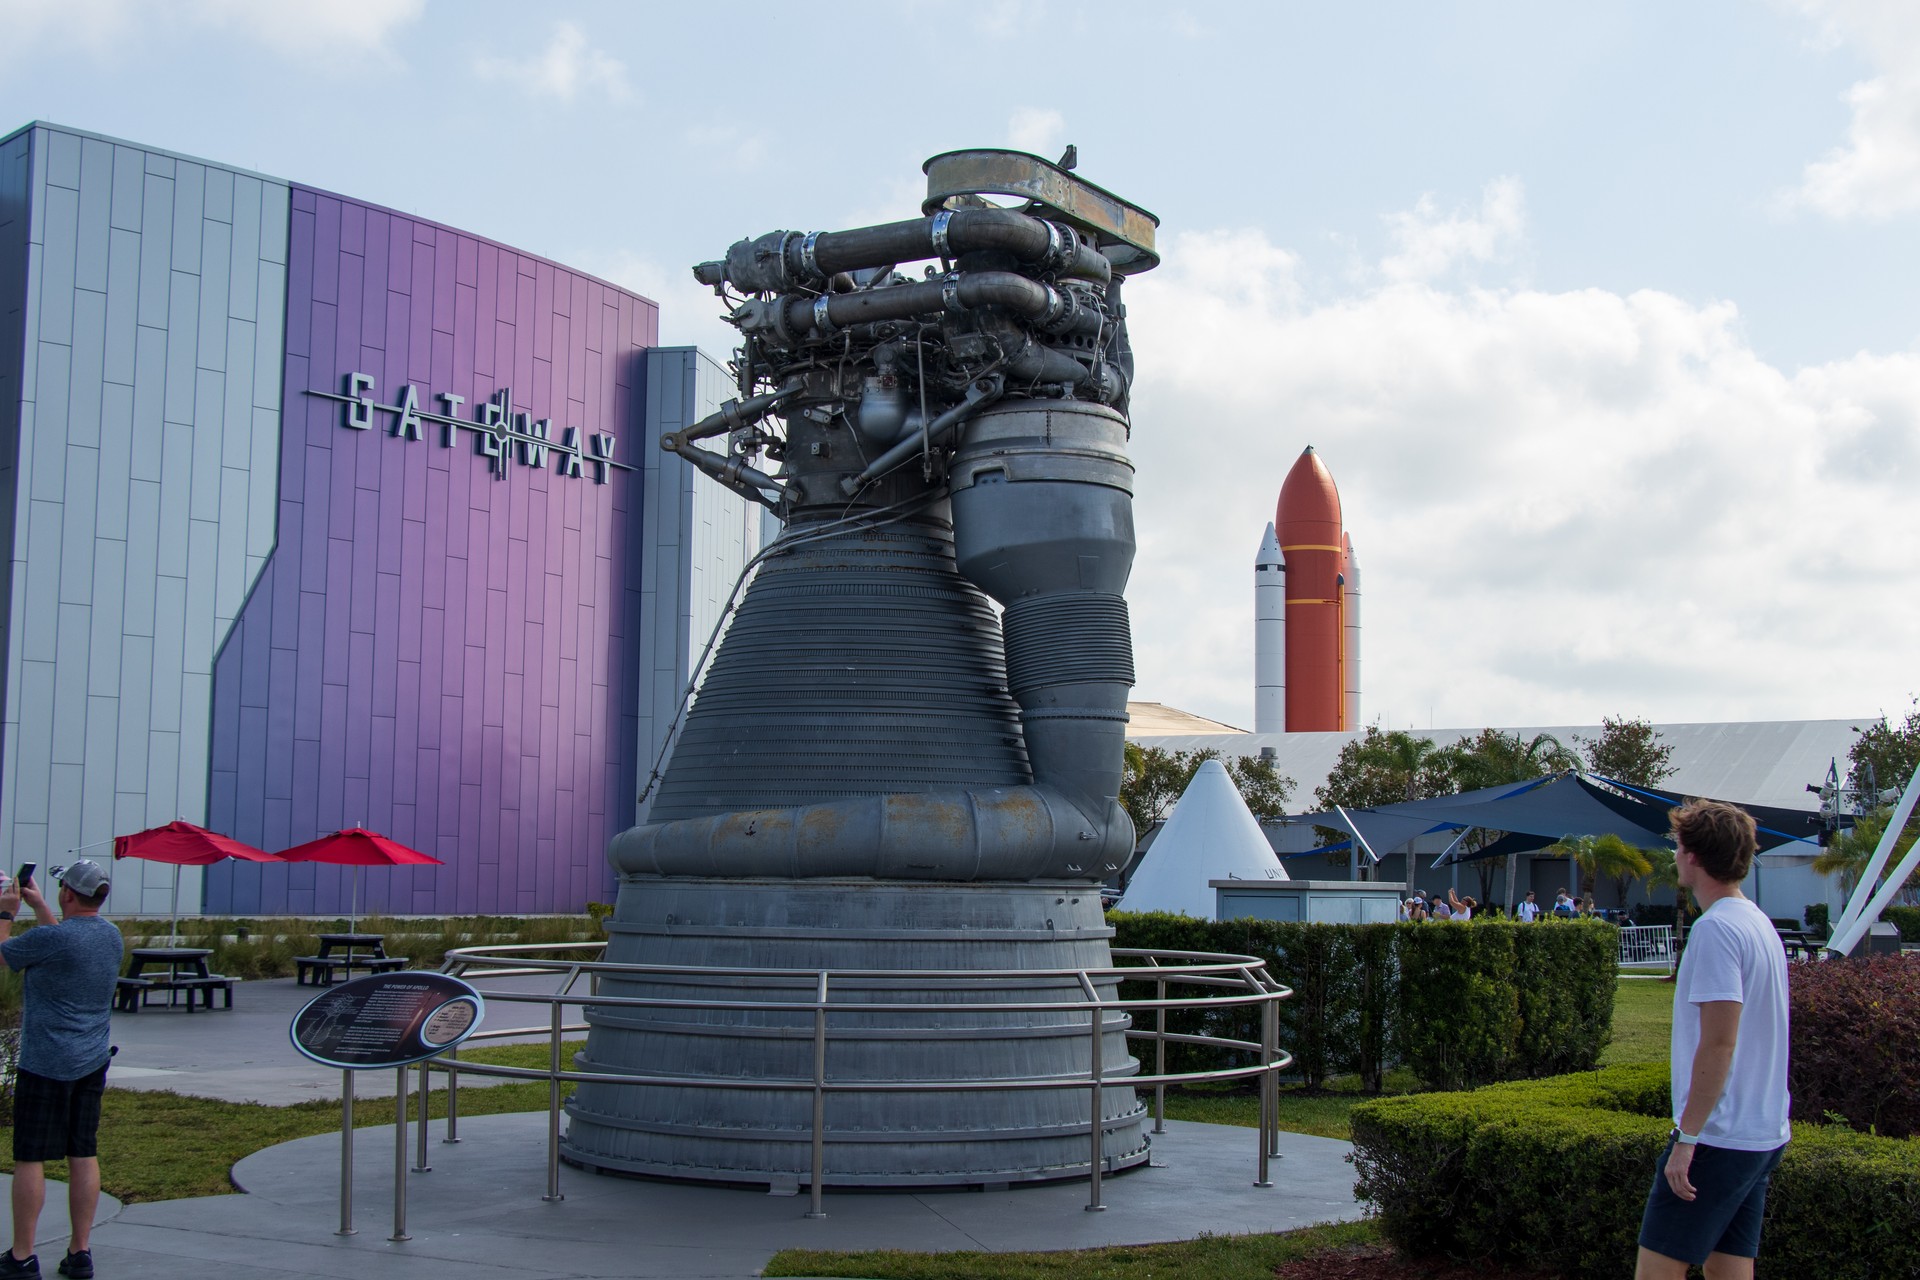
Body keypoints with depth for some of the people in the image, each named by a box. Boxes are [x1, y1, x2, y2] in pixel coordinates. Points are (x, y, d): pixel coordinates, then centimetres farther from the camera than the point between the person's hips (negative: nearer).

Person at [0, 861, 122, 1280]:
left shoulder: (51, 938, -18)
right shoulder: (111, 935, 4)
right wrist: (39, 906, 28)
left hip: (45, 1064, -7)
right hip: (92, 1063, 7)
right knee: (84, 1155, 9)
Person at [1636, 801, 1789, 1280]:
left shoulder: (1716, 929, -16)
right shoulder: (1760, 924, 14)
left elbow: (1719, 1044, -21)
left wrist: (1687, 1136, -18)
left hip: (1719, 1136, -9)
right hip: (1763, 1133, 9)